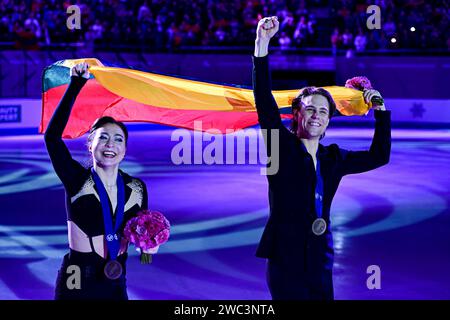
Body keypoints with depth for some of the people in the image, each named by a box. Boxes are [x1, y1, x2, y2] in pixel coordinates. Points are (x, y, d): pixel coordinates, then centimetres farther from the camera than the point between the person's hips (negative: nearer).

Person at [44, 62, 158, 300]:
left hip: (115, 285, 4)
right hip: (77, 284, -3)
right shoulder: (77, 181, -8)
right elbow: (52, 136, -22)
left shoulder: (136, 188, 3)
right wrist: (75, 85, -23)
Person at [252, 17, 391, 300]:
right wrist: (262, 44, -20)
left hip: (320, 259, 5)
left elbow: (379, 156, 22)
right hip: (286, 258, -5)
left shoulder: (333, 159, 13)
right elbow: (264, 101, -11)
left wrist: (380, 110, 15)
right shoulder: (283, 146, 0)